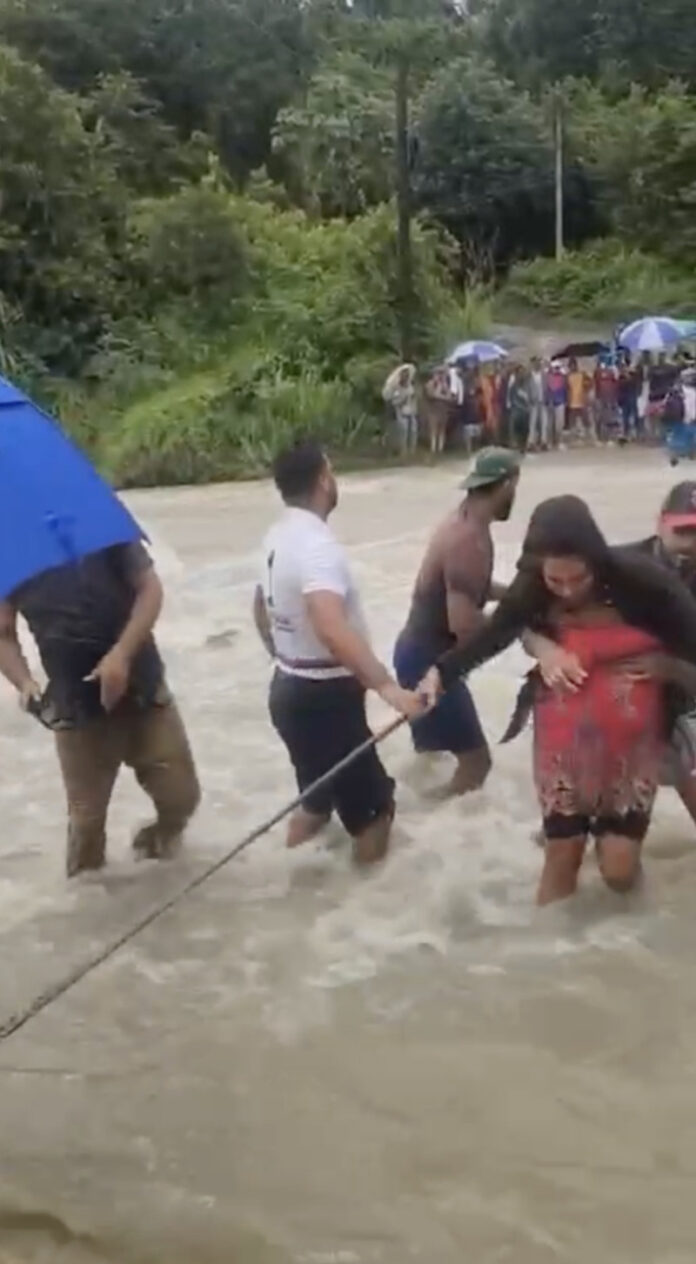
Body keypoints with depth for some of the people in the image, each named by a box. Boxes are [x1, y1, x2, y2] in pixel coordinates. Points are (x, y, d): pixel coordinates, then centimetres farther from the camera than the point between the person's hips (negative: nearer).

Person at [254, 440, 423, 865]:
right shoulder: (318, 546, -25)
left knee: (317, 796, 24)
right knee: (373, 805, 2)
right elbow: (332, 628, -41)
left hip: (290, 688, 10)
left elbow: (262, 610, 21)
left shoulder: (278, 537, 5)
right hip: (323, 697, -10)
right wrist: (387, 687, -47)